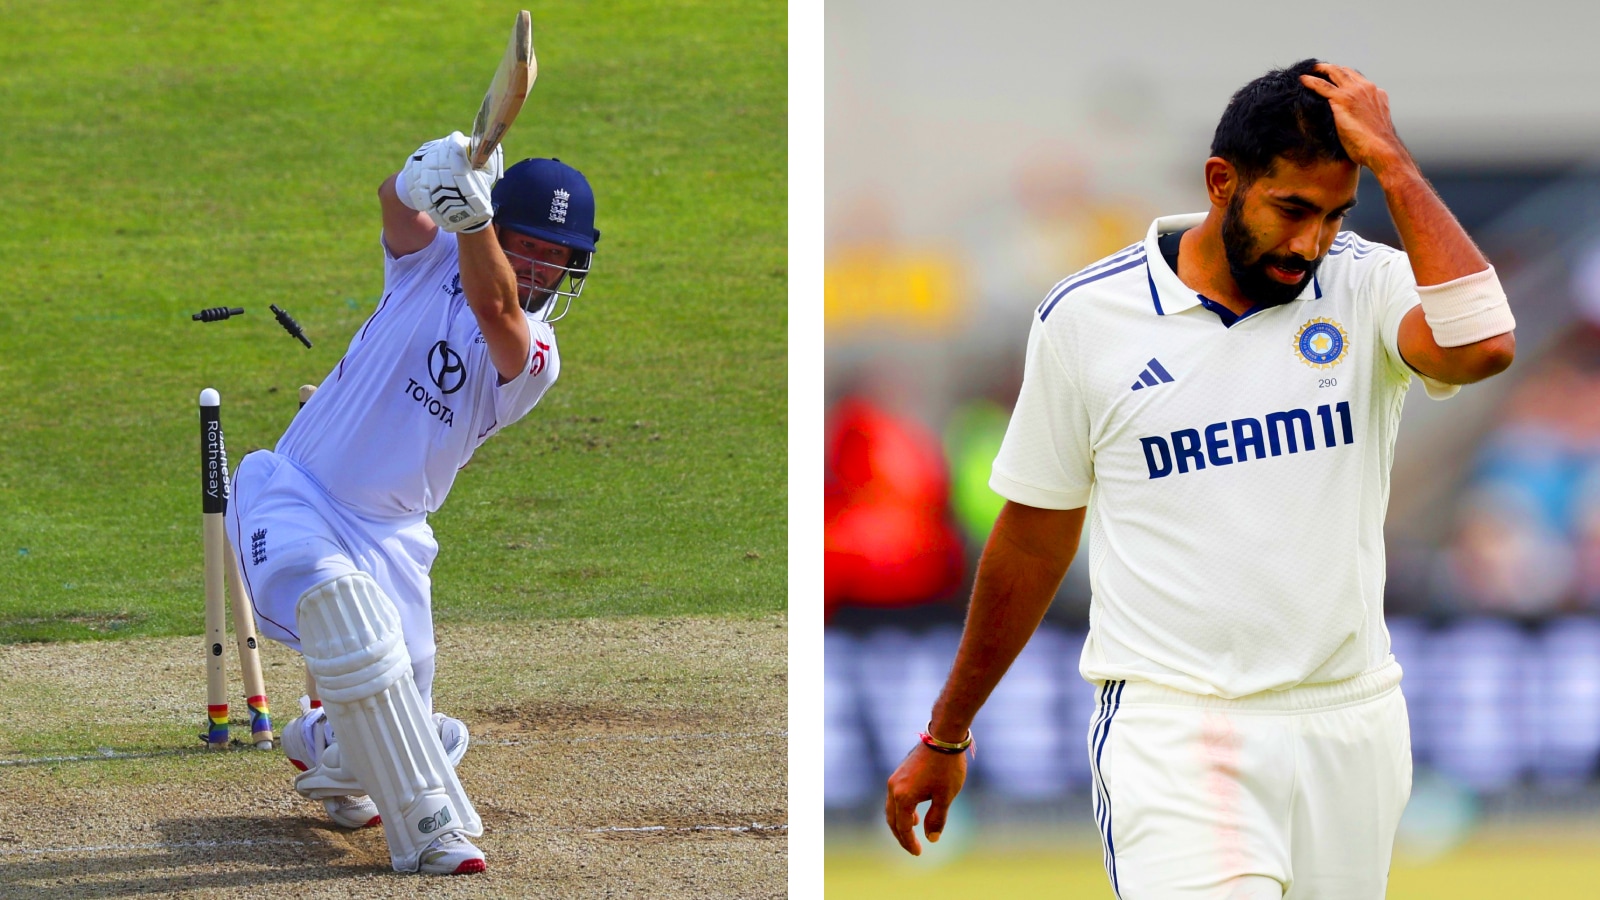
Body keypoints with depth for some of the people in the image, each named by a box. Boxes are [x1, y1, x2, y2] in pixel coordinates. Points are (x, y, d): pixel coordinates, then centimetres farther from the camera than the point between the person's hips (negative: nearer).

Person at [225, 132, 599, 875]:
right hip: (295, 499, -3)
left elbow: (494, 306, -28)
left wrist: (471, 212, -46)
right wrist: (428, 177, -47)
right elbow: (399, 203, -23)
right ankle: (430, 828, -30)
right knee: (342, 610, -32)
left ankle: (323, 746, 40)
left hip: (389, 535, 3)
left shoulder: (534, 358, -5)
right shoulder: (432, 258, -1)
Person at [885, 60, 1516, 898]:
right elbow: (1033, 539, 11)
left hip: (1350, 726, 2)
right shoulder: (1087, 316, 0)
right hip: (1170, 727, -2)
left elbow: (1481, 347, -23)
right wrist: (944, 737, 17)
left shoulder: (1370, 286, 1)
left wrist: (1390, 161, -17)